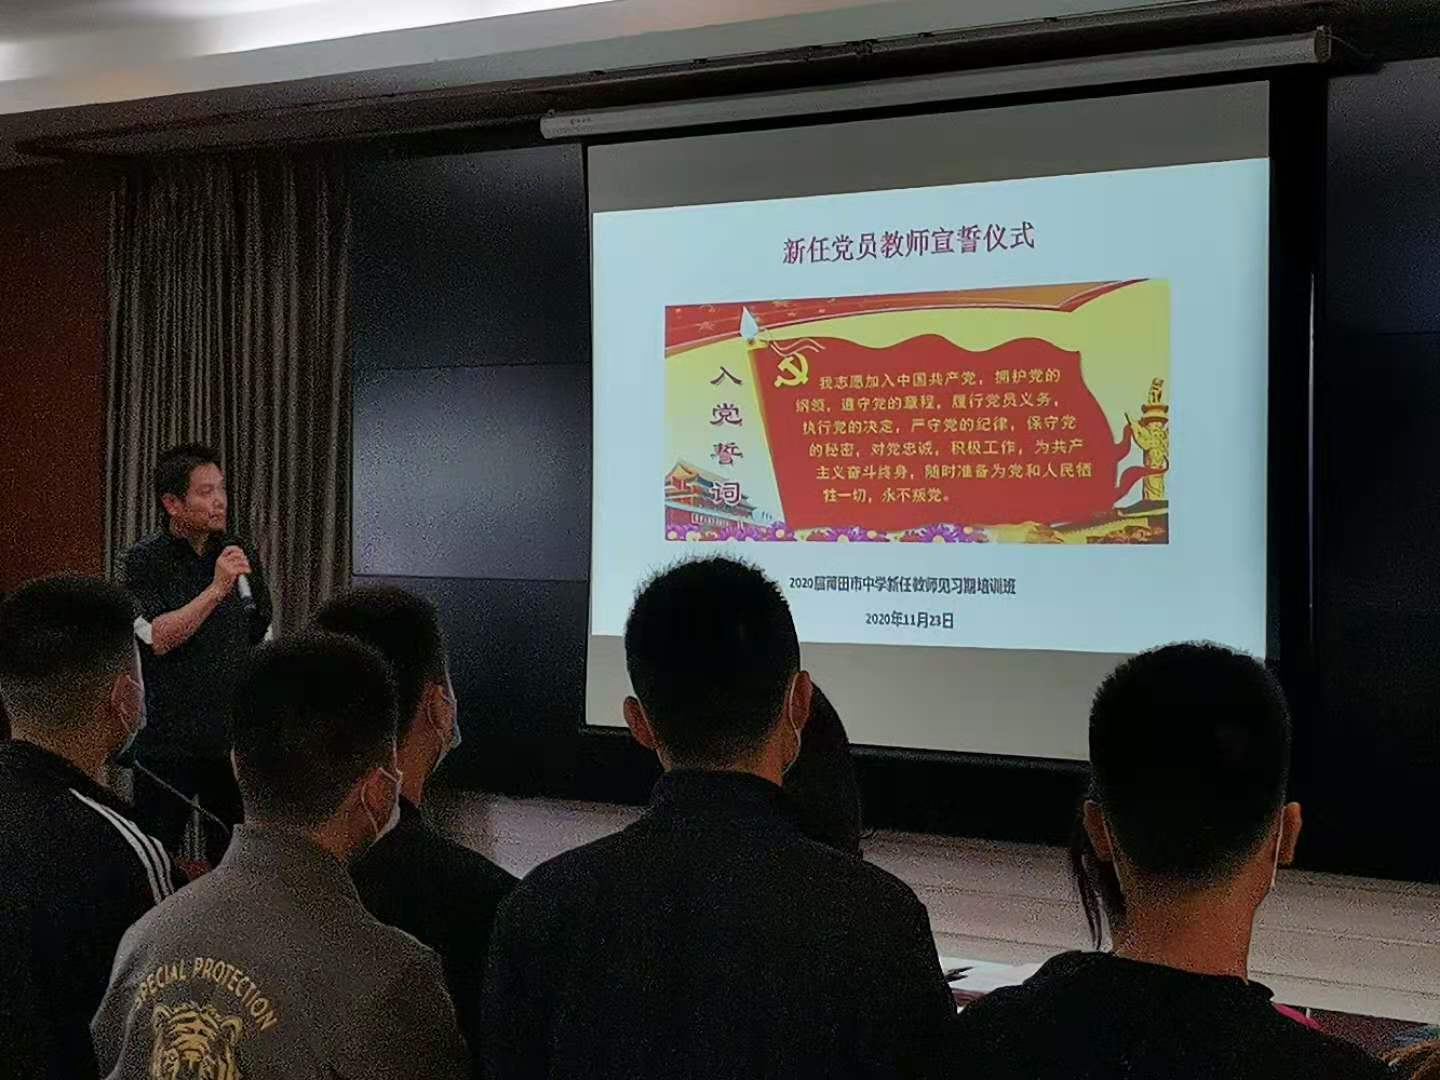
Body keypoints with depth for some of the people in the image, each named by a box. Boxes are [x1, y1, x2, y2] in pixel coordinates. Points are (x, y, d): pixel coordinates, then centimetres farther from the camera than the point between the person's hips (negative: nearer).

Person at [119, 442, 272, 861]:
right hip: (167, 742, -4)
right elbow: (158, 638, -19)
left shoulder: (242, 556, 7)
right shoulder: (142, 563, -6)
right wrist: (216, 589, -25)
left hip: (235, 738, 4)